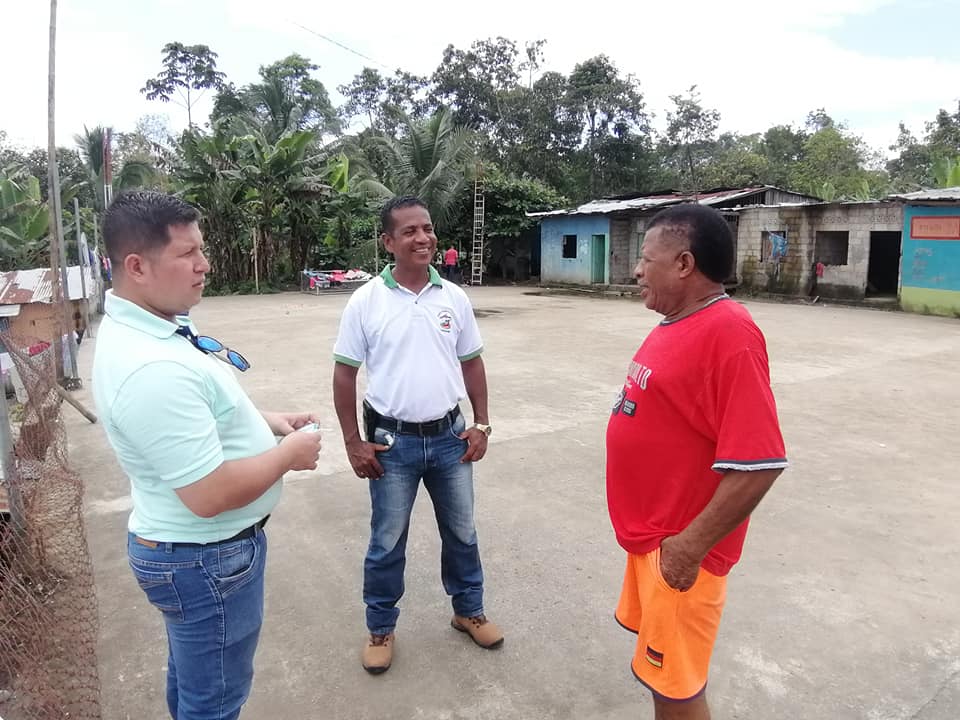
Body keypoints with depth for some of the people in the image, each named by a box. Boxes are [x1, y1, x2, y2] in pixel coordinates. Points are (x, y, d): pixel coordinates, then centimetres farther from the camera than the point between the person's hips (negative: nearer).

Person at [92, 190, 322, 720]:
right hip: (207, 558, -10)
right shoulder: (152, 368, -34)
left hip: (189, 548, 10)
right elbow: (210, 494, -32)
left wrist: (266, 422, 3)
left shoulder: (151, 325, 0)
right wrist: (290, 454, -17)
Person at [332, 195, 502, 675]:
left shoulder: (454, 298, 0)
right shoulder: (365, 302, -8)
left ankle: (468, 610, 41)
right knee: (387, 541, 12)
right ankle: (380, 627, 34)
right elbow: (344, 373, -4)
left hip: (449, 436, 3)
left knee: (461, 531, 18)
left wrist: (481, 425, 3)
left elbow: (472, 364, 8)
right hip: (392, 440, -2)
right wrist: (353, 442, -6)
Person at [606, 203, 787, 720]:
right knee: (661, 669, 25)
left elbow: (759, 463, -28)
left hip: (677, 546, -9)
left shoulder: (729, 333, -24)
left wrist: (691, 545, -23)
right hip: (652, 533, 9)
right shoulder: (676, 324, 6)